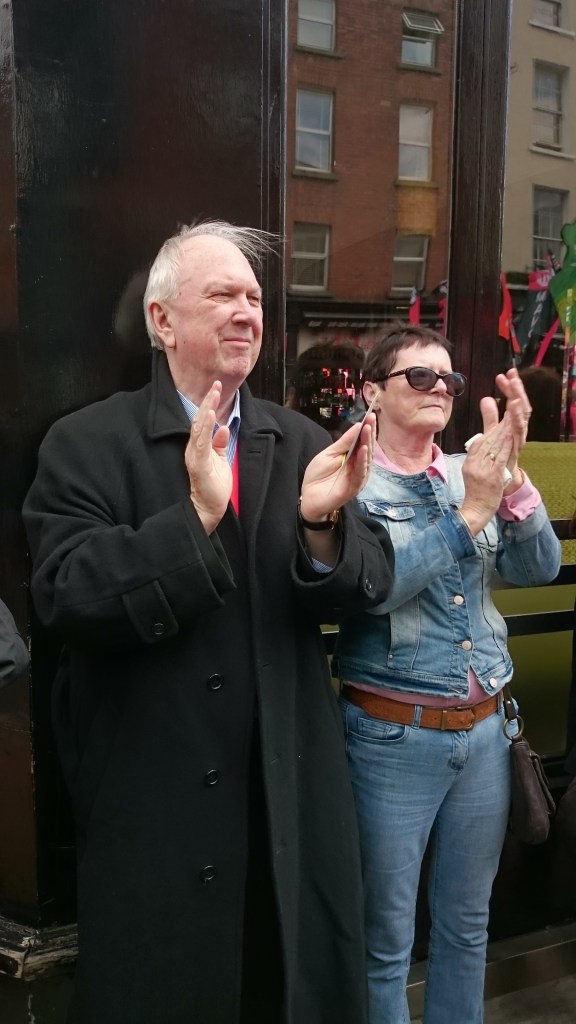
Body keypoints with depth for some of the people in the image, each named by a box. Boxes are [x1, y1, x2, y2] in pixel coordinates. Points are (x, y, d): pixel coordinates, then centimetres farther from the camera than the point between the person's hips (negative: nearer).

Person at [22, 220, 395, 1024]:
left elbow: (369, 586, -2)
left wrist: (324, 523, -23)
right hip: (153, 802, -3)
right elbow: (65, 600, -17)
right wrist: (195, 515, -27)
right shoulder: (86, 444, -6)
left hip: (294, 794, 4)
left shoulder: (303, 443, 4)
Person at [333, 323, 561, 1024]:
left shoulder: (472, 475, 6)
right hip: (393, 735, -5)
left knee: (466, 923, 19)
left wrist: (512, 480, -20)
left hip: (484, 730, 5)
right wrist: (471, 511, -26)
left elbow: (538, 567, -4)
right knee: (388, 939, 9)